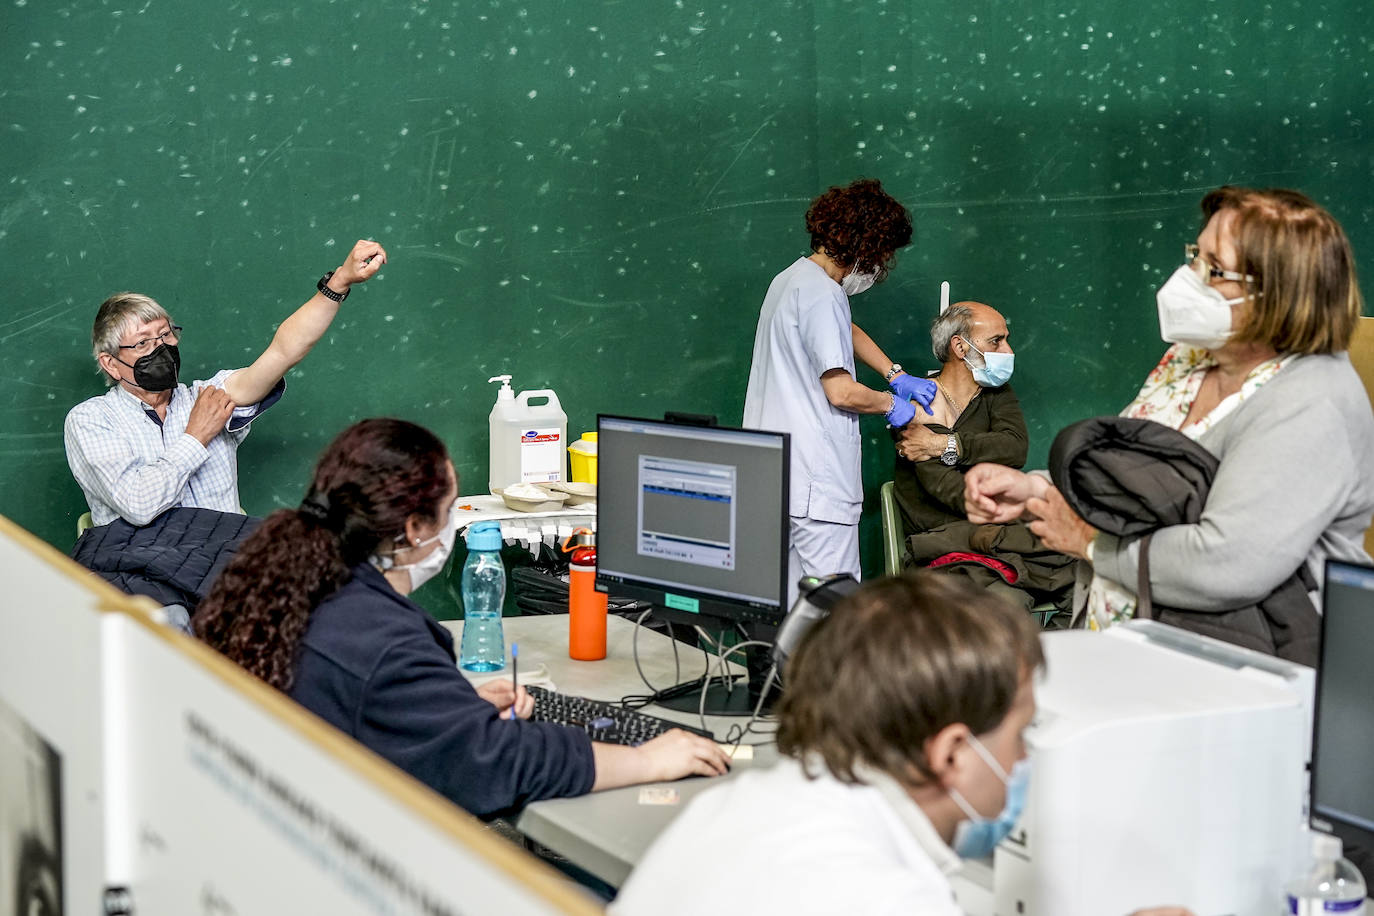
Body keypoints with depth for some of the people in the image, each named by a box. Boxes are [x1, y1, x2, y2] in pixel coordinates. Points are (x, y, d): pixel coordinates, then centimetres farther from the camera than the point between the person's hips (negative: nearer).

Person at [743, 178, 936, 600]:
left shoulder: (791, 279, 16)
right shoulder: (821, 295, -15)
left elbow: (847, 331, 34)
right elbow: (841, 392, -18)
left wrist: (896, 375, 24)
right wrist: (891, 404, 0)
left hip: (774, 467, 10)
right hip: (815, 478, -10)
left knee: (789, 602, 13)